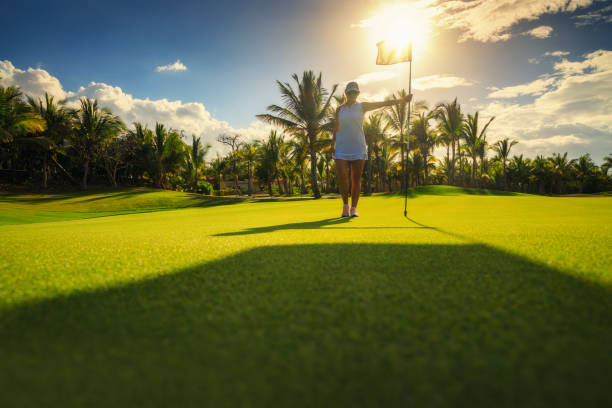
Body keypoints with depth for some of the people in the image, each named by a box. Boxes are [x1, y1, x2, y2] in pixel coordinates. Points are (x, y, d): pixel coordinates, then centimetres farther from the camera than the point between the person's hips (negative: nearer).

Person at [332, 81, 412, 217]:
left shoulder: (362, 106, 4)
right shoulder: (339, 109, 9)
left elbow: (385, 103, 1)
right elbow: (336, 129, 13)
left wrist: (402, 99, -6)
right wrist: (332, 146, 8)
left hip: (358, 148, -1)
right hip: (342, 148, 1)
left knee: (356, 178, -1)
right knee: (342, 177, -11)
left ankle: (354, 208, 7)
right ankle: (345, 204, 8)